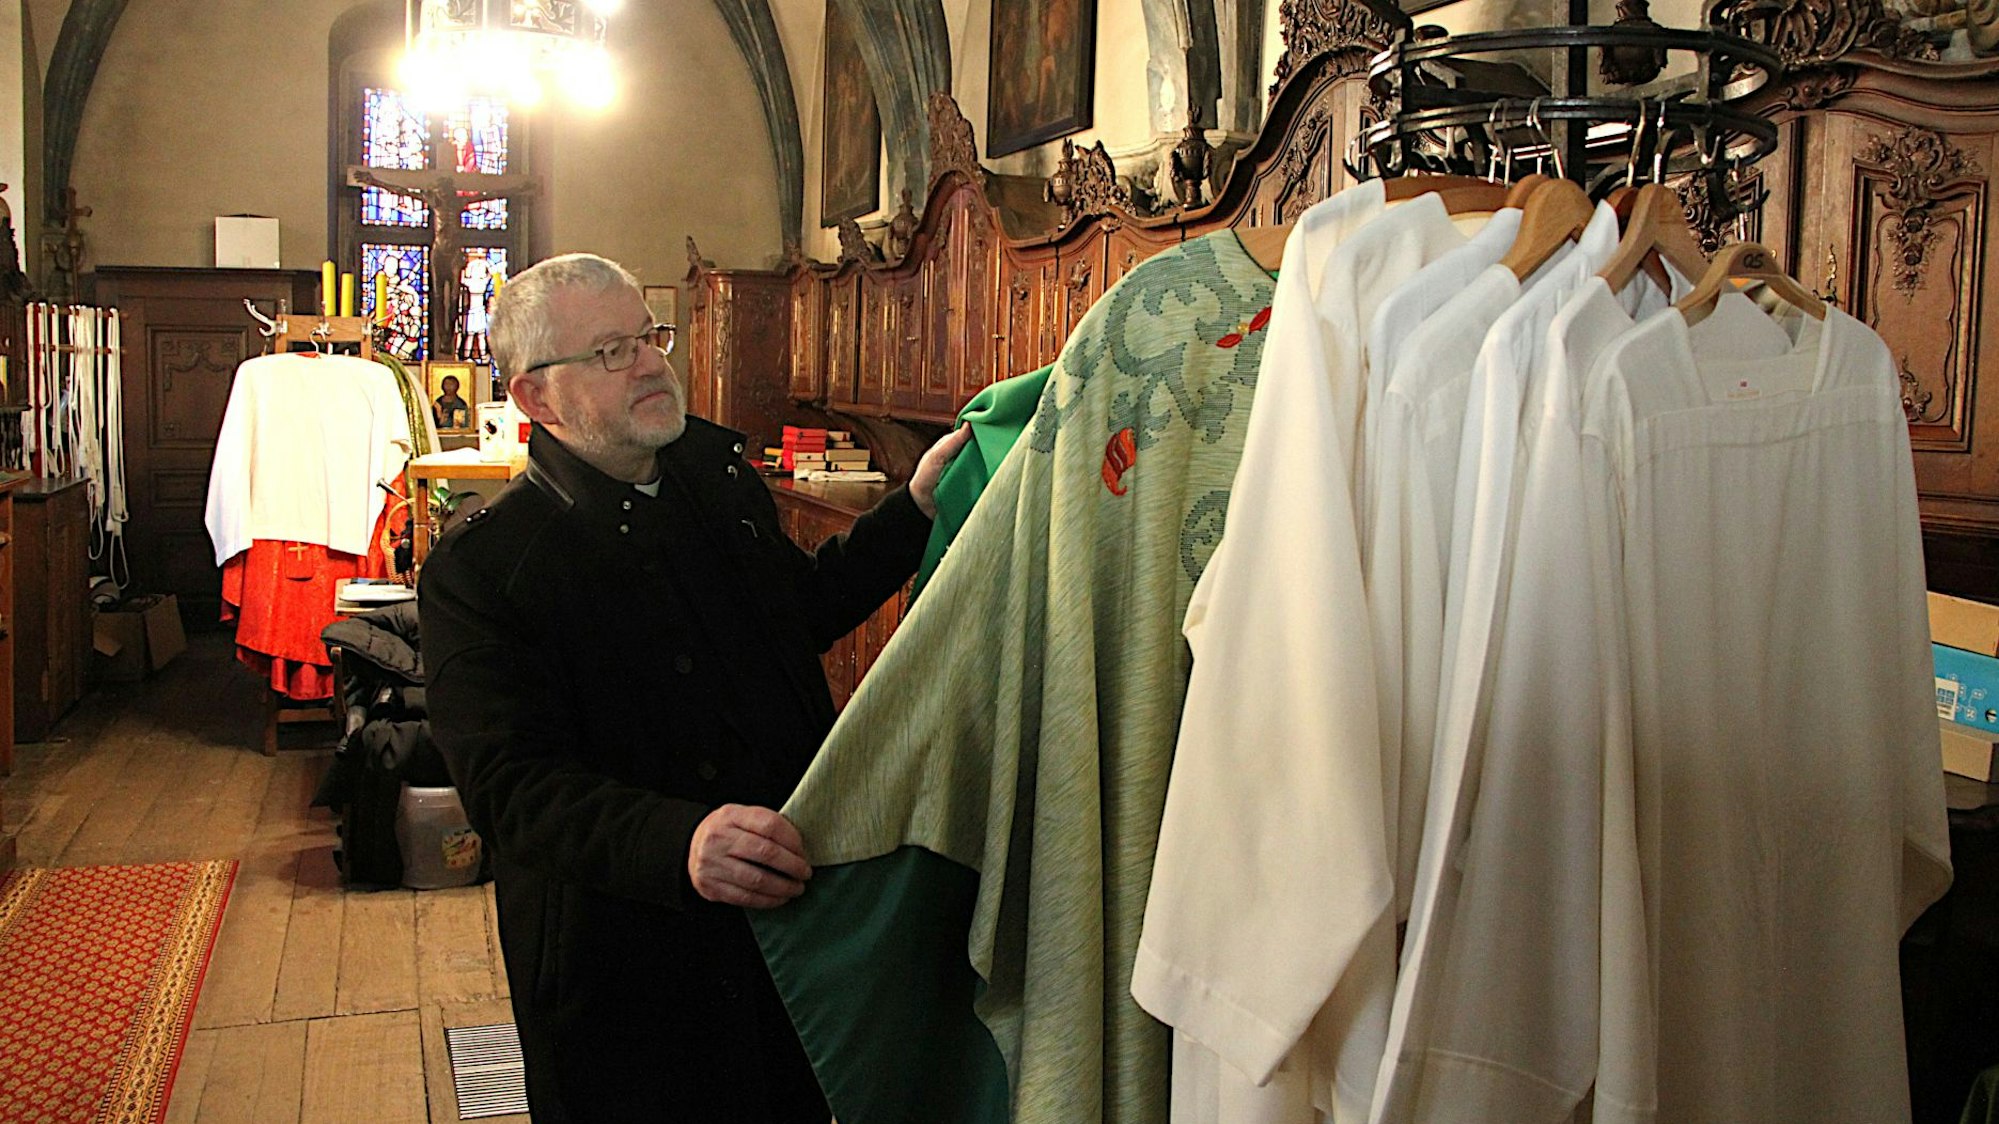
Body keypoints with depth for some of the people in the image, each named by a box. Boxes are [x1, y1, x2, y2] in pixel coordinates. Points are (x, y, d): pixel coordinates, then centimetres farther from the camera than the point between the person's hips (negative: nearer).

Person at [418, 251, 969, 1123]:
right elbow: (511, 784, -23)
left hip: (791, 906, 6)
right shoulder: (476, 571, -14)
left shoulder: (716, 469, 5)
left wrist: (915, 509, 10)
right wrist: (677, 843, -39)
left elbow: (803, 608, 20)